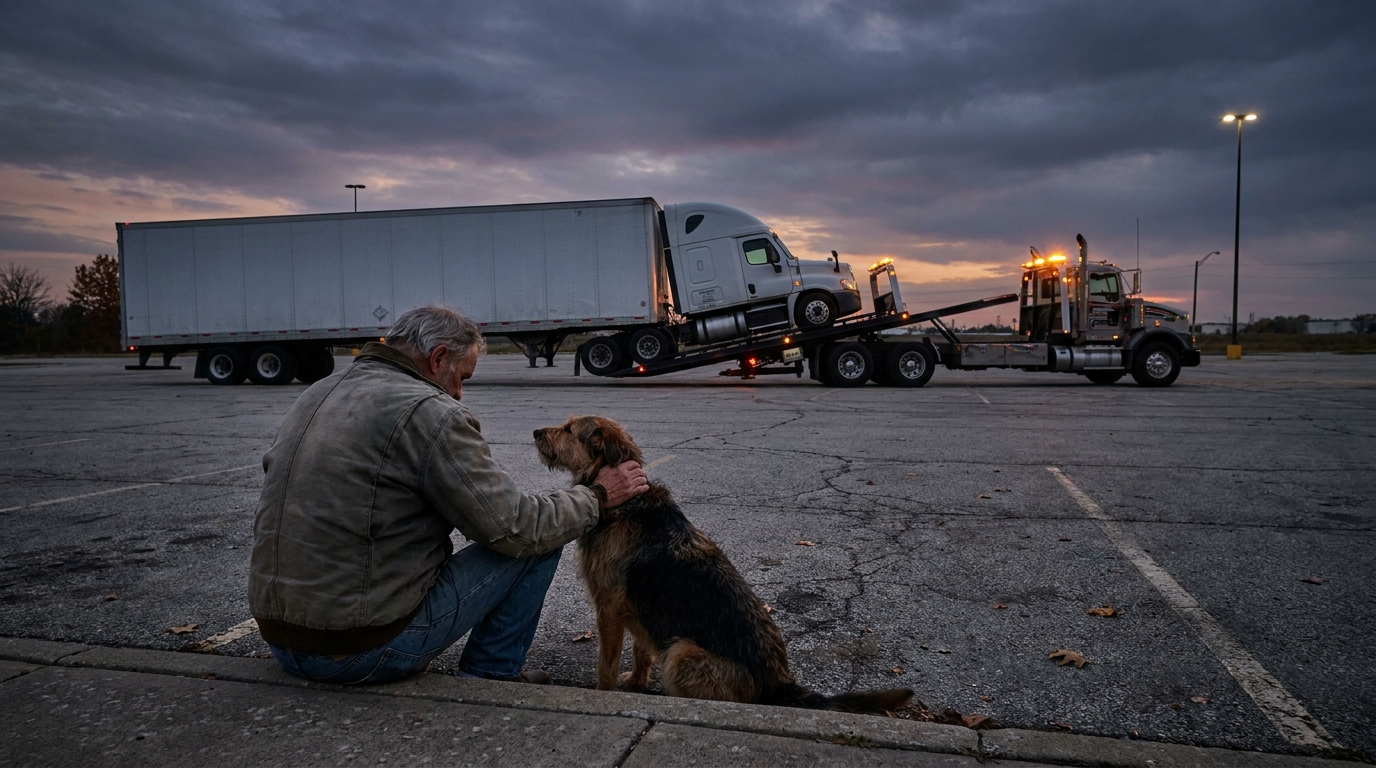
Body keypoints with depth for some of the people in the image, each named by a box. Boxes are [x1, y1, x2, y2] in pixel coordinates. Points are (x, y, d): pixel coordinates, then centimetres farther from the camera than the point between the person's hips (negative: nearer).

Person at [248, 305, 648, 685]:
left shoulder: (314, 395, 9)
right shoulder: (430, 412, -15)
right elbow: (518, 529, -14)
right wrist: (597, 496, 3)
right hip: (367, 650, -8)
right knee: (539, 541, 2)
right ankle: (487, 676, 15)